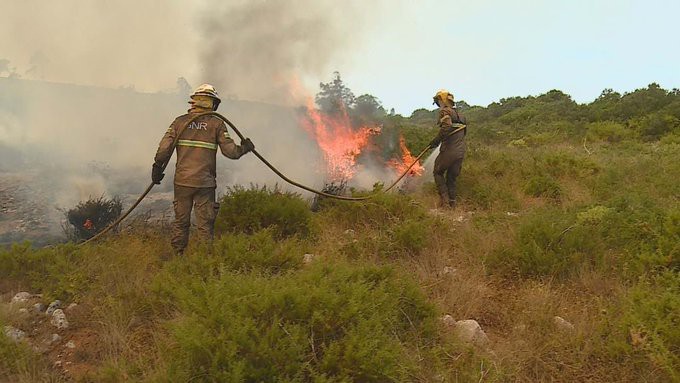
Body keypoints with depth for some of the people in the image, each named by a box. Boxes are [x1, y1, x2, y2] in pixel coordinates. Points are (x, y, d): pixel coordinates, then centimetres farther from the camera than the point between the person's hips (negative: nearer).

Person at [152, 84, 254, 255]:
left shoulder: (180, 121, 5)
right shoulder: (217, 124, -1)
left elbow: (164, 148, -1)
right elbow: (230, 150, -5)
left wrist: (157, 167, 9)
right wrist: (244, 148, 14)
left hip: (182, 181, 2)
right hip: (205, 183, -2)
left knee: (180, 221, 13)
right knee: (205, 224, 5)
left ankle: (177, 255, 18)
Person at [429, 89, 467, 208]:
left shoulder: (445, 111, -6)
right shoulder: (459, 115, 22)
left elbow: (447, 127, -24)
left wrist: (436, 140, -16)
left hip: (449, 150, -7)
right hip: (460, 152, 7)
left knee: (438, 172, 10)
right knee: (451, 177, 15)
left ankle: (444, 200, -1)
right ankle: (452, 203, 13)